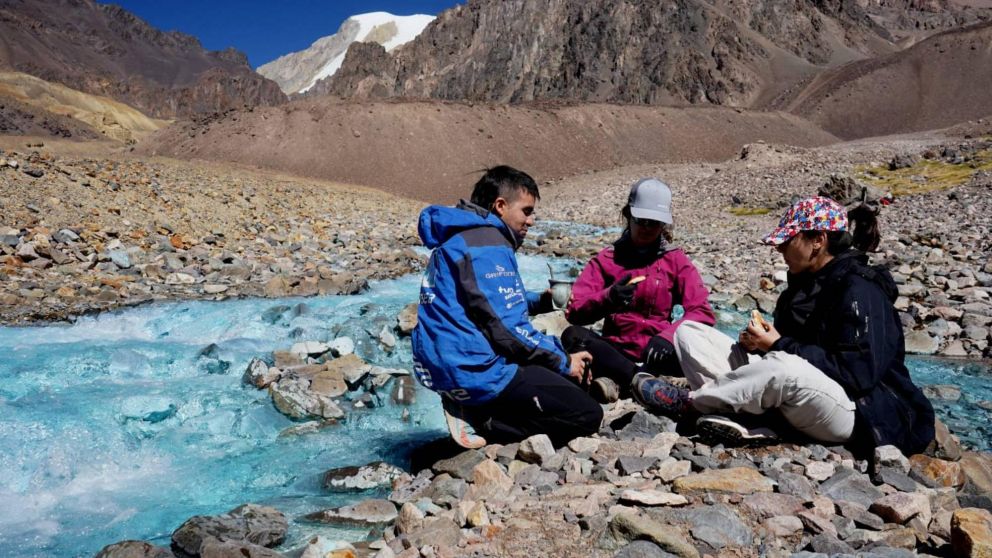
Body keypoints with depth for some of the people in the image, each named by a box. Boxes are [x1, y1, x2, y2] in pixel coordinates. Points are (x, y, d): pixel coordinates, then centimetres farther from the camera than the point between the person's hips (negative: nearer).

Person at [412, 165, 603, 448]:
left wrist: (541, 300, 14)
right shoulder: (488, 244, -16)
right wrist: (564, 362, -8)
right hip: (476, 370, -10)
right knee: (588, 415, -7)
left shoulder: (460, 239, 16)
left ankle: (473, 411, 7)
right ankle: (482, 420, -10)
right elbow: (506, 329, -20)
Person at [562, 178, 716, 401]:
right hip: (617, 351, 0)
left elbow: (703, 312, -5)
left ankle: (618, 381, -30)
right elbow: (574, 312, -6)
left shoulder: (676, 260, 7)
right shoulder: (607, 258, 6)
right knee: (572, 336, -28)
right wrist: (607, 299, -27)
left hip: (655, 351, 0)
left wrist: (668, 336, -25)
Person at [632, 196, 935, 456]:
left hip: (855, 411, -8)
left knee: (782, 366, -43)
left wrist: (779, 345, -19)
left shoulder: (859, 290, -15)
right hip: (795, 400, 8)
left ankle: (689, 402, -18)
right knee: (688, 332, 0)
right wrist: (761, 342, -5)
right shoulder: (806, 281, 10)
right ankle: (745, 420, -21)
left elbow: (857, 373, -22)